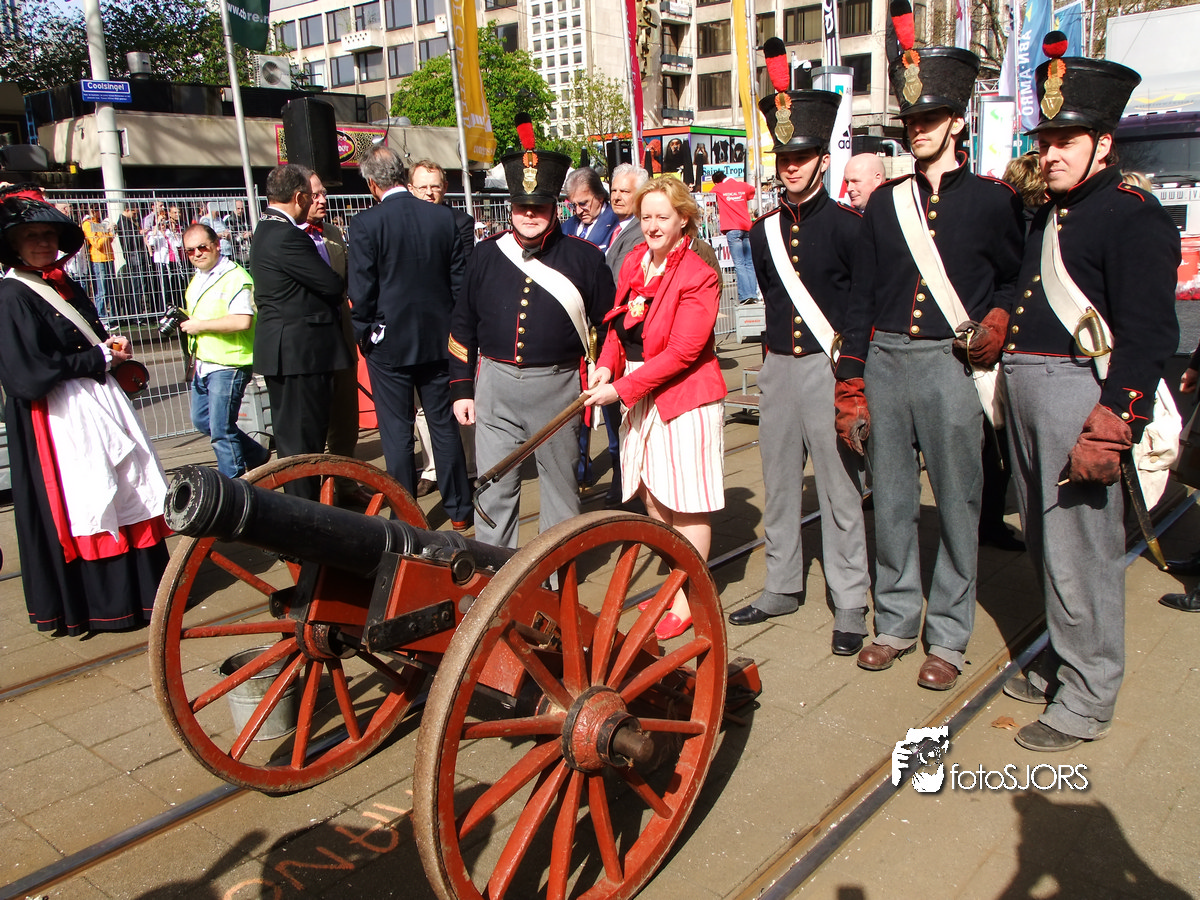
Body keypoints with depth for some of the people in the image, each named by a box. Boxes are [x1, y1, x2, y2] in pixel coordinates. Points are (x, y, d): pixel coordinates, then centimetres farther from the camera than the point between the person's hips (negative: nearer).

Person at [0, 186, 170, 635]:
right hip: (58, 419, -8)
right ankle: (99, 604, 11)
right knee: (82, 508, -1)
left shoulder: (66, 287, 15)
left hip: (100, 404, 8)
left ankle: (142, 589, 21)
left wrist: (114, 348, 2)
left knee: (127, 494, 10)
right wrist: (100, 358, -10)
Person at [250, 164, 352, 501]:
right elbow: (333, 284, -17)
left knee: (289, 434, 18)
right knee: (304, 436, -3)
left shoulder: (265, 231, 14)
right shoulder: (287, 237, -19)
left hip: (280, 348, 11)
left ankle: (296, 501, 30)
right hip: (302, 349, -10)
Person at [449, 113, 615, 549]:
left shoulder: (584, 257, 1)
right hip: (496, 386, 2)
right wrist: (461, 389, 7)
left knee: (560, 483, 11)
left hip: (558, 387, -1)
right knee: (493, 487, 5)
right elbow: (462, 325, 10)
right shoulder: (486, 255, 6)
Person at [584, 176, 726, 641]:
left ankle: (689, 601, 14)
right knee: (652, 497, 16)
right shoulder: (634, 262, 8)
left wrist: (622, 388, -21)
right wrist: (606, 365, -6)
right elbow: (619, 323, 13)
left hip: (685, 398, -8)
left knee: (686, 504, 1)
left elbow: (682, 352, -19)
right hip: (641, 395, 8)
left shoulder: (699, 276, -15)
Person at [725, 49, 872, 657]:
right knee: (779, 483, 12)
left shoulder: (845, 225, -6)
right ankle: (783, 587, 26)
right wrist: (779, 348, 17)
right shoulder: (763, 231, 10)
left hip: (829, 368, -5)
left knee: (839, 487, 0)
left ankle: (850, 602, 11)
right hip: (777, 368, 6)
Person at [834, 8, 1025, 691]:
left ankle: (949, 637, 16)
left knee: (957, 504, 3)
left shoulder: (993, 199, 3)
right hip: (885, 365, 3)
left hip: (950, 366, -3)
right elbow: (861, 296, 9)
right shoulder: (885, 204, 10)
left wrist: (997, 322, -10)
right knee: (892, 501, 9)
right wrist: (851, 389, 5)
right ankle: (896, 622, 23)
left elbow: (1019, 277, 12)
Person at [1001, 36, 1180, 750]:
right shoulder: (1052, 213, 18)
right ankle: (1060, 662, 34)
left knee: (1080, 549, -3)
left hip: (1081, 392, -9)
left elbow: (1150, 336, -17)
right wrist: (1004, 321, 11)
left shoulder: (1133, 215, -10)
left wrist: (1110, 427, -23)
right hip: (1028, 388, 9)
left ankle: (1087, 700, 11)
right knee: (1045, 540, 17)